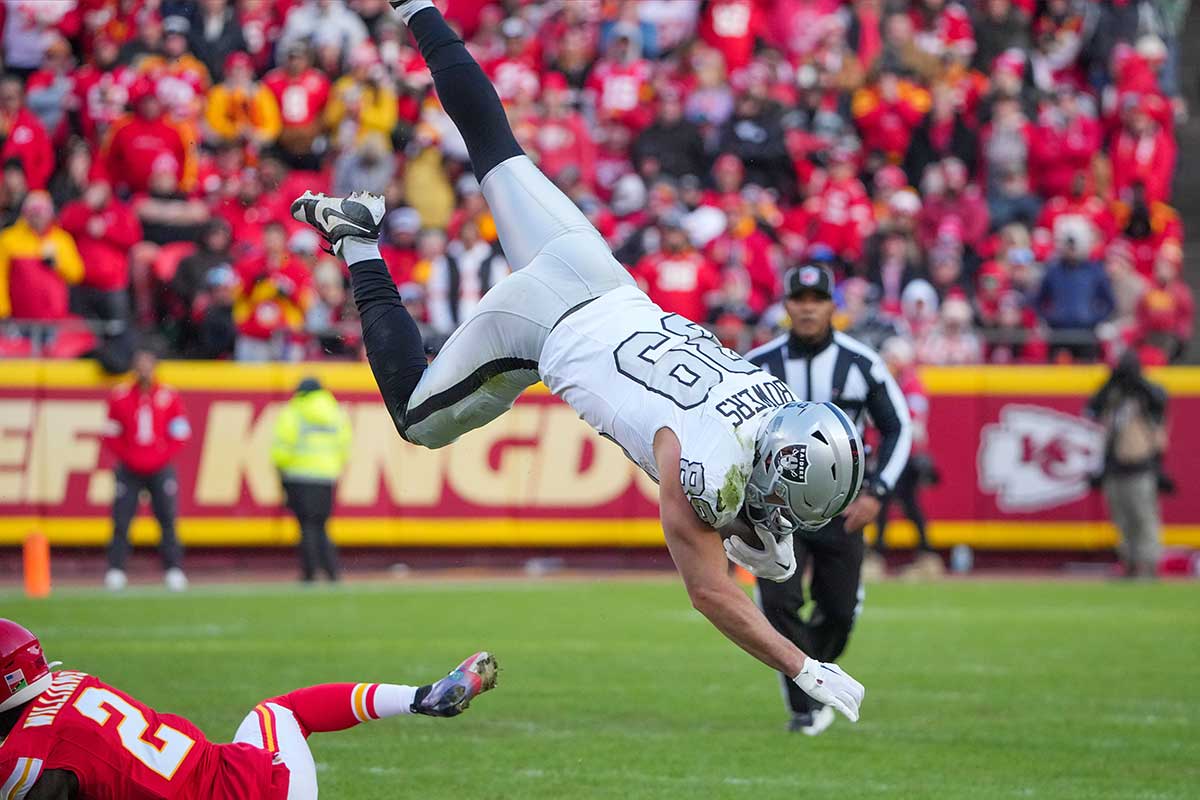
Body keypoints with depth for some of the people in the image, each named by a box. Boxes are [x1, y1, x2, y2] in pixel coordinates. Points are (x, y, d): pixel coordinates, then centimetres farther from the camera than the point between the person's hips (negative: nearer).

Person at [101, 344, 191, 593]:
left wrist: (163, 457, -5)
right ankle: (115, 571, -3)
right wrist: (127, 458, -4)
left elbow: (179, 435, 5)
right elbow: (111, 435, 7)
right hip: (129, 470, 0)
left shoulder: (168, 396, 2)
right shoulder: (120, 395, 3)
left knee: (167, 520, -5)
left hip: (160, 469, 0)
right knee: (121, 521, -6)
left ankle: (174, 570, -2)